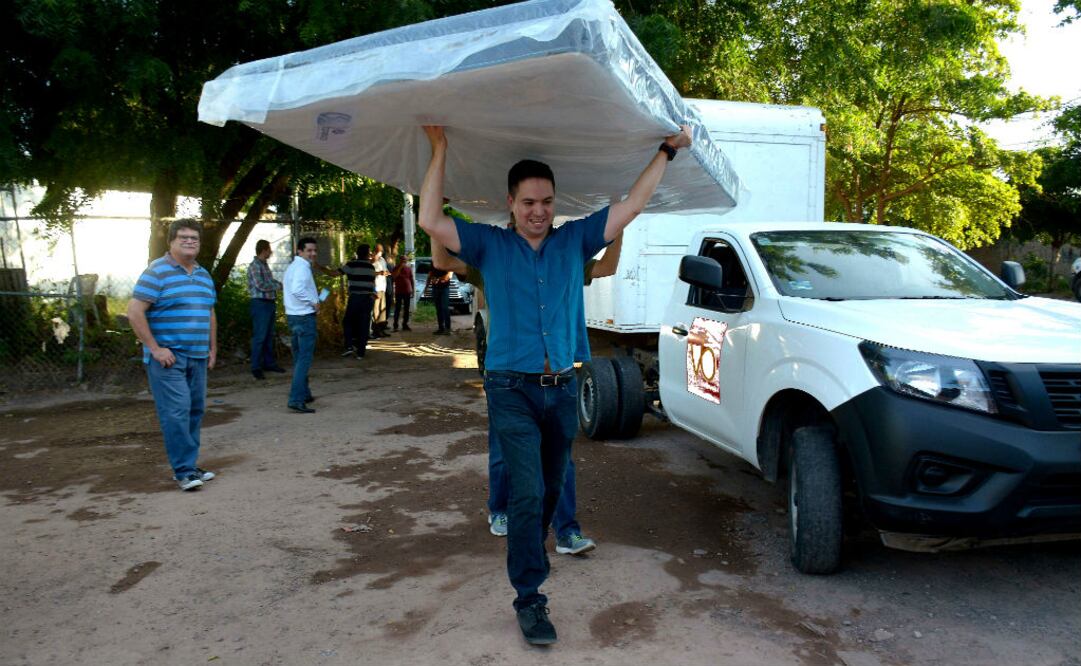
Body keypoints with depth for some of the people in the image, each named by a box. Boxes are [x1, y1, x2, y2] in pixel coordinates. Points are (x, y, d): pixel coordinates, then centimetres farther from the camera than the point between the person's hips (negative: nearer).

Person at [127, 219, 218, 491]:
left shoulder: (204, 275, 15)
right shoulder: (157, 271, -8)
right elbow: (135, 312, -13)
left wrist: (213, 348, 18)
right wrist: (155, 348, -16)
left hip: (197, 357, 7)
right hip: (167, 357, -7)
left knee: (195, 411, 9)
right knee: (176, 412, -10)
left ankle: (190, 465, 19)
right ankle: (184, 471, -3)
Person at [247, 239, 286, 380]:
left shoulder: (264, 264, 15)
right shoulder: (254, 266, -13)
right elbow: (260, 285, -20)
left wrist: (281, 284, 5)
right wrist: (278, 286, -10)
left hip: (269, 303, 9)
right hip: (260, 303, -9)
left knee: (269, 336, 15)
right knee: (259, 336, -6)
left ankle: (269, 363, 25)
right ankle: (256, 368, -1)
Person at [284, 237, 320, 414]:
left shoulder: (293, 266, 16)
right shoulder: (302, 267, -15)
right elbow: (297, 290, -31)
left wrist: (314, 299, 15)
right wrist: (313, 302, -19)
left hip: (293, 315, 10)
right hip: (305, 316, -10)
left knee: (299, 357, 19)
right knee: (305, 359, -10)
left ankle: (303, 394, 31)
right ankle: (296, 399, -14)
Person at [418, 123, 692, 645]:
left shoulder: (574, 241, 6)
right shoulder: (489, 245, 1)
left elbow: (631, 205, 6)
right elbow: (431, 221, -10)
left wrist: (667, 151, 7)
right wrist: (439, 152, -9)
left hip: (562, 387, 4)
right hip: (512, 389, -3)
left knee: (551, 486, 17)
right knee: (528, 491, -12)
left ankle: (530, 550, 43)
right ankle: (529, 598, -2)